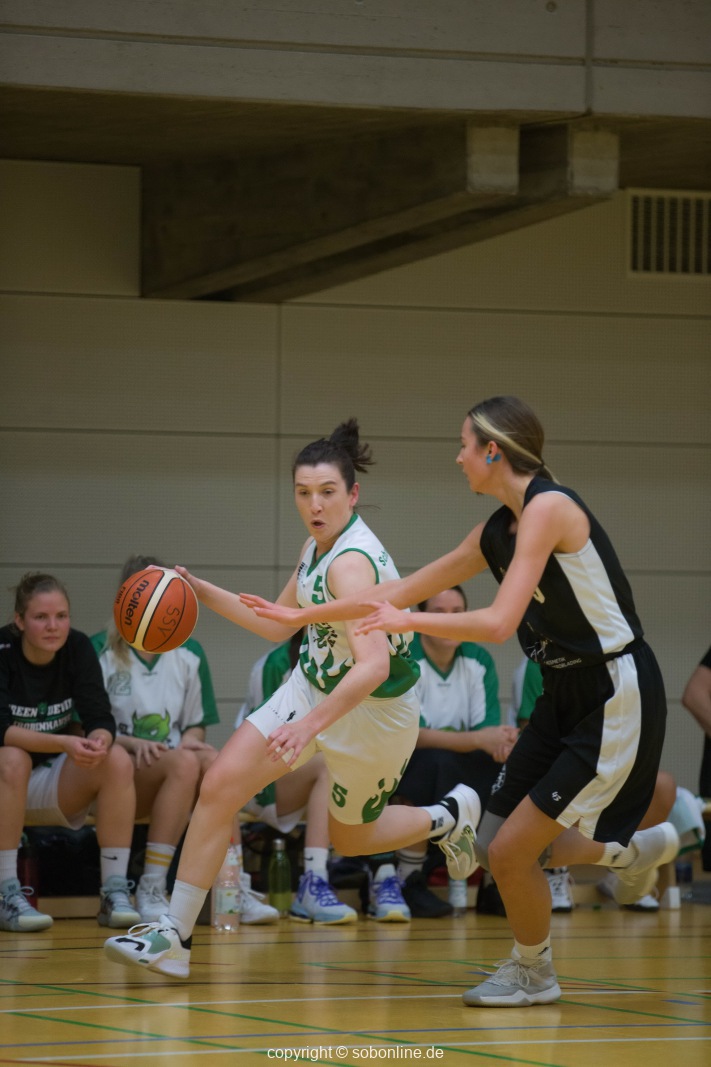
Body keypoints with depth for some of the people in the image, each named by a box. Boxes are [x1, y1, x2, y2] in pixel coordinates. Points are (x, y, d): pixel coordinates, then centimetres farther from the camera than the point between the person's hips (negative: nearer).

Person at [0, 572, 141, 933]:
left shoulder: (77, 648, -8)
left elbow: (100, 718, -13)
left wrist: (98, 741, -38)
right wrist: (64, 743, -43)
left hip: (57, 787, 3)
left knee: (118, 761, -23)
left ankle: (115, 893, -22)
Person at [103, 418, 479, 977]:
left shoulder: (351, 563, -29)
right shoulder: (319, 547, -2)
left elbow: (373, 665, -41)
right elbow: (281, 625, 14)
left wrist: (311, 723, -50)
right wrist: (203, 592, 6)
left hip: (374, 709, -7)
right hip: (313, 685, 8)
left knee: (350, 838, 13)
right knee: (220, 786, -8)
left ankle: (447, 816, 40)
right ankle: (174, 935, -5)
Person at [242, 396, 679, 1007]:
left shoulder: (549, 506, -20)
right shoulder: (499, 531, 7)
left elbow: (500, 622, -27)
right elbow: (406, 590, 17)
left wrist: (409, 622, -14)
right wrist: (301, 615, 19)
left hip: (616, 699, -9)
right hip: (566, 695, 9)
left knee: (511, 851, -6)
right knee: (495, 851, 10)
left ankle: (533, 973, 20)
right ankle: (635, 849, 32)